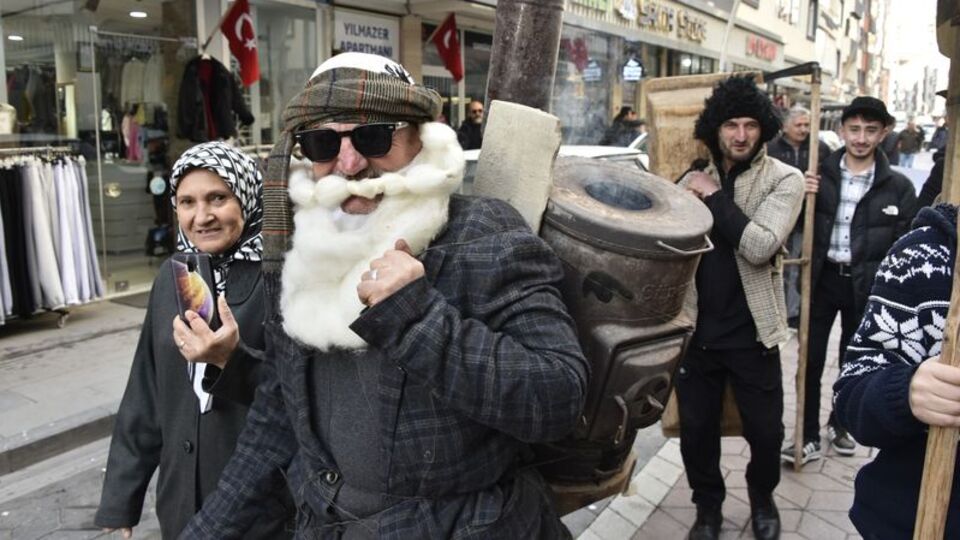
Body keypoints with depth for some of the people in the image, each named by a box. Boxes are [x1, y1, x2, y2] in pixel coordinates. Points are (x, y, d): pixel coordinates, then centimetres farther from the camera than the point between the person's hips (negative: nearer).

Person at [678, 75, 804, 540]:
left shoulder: (784, 179, -6)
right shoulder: (694, 178, 5)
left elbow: (761, 246, -21)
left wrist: (714, 197, -17)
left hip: (750, 332, -2)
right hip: (695, 328, 3)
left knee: (765, 430, 10)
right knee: (695, 429, 11)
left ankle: (762, 499, 40)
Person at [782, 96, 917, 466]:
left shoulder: (898, 186, -3)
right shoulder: (820, 175, -1)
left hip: (866, 285, 0)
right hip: (822, 278, 0)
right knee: (811, 360, 2)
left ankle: (840, 424, 37)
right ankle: (809, 438, 14)